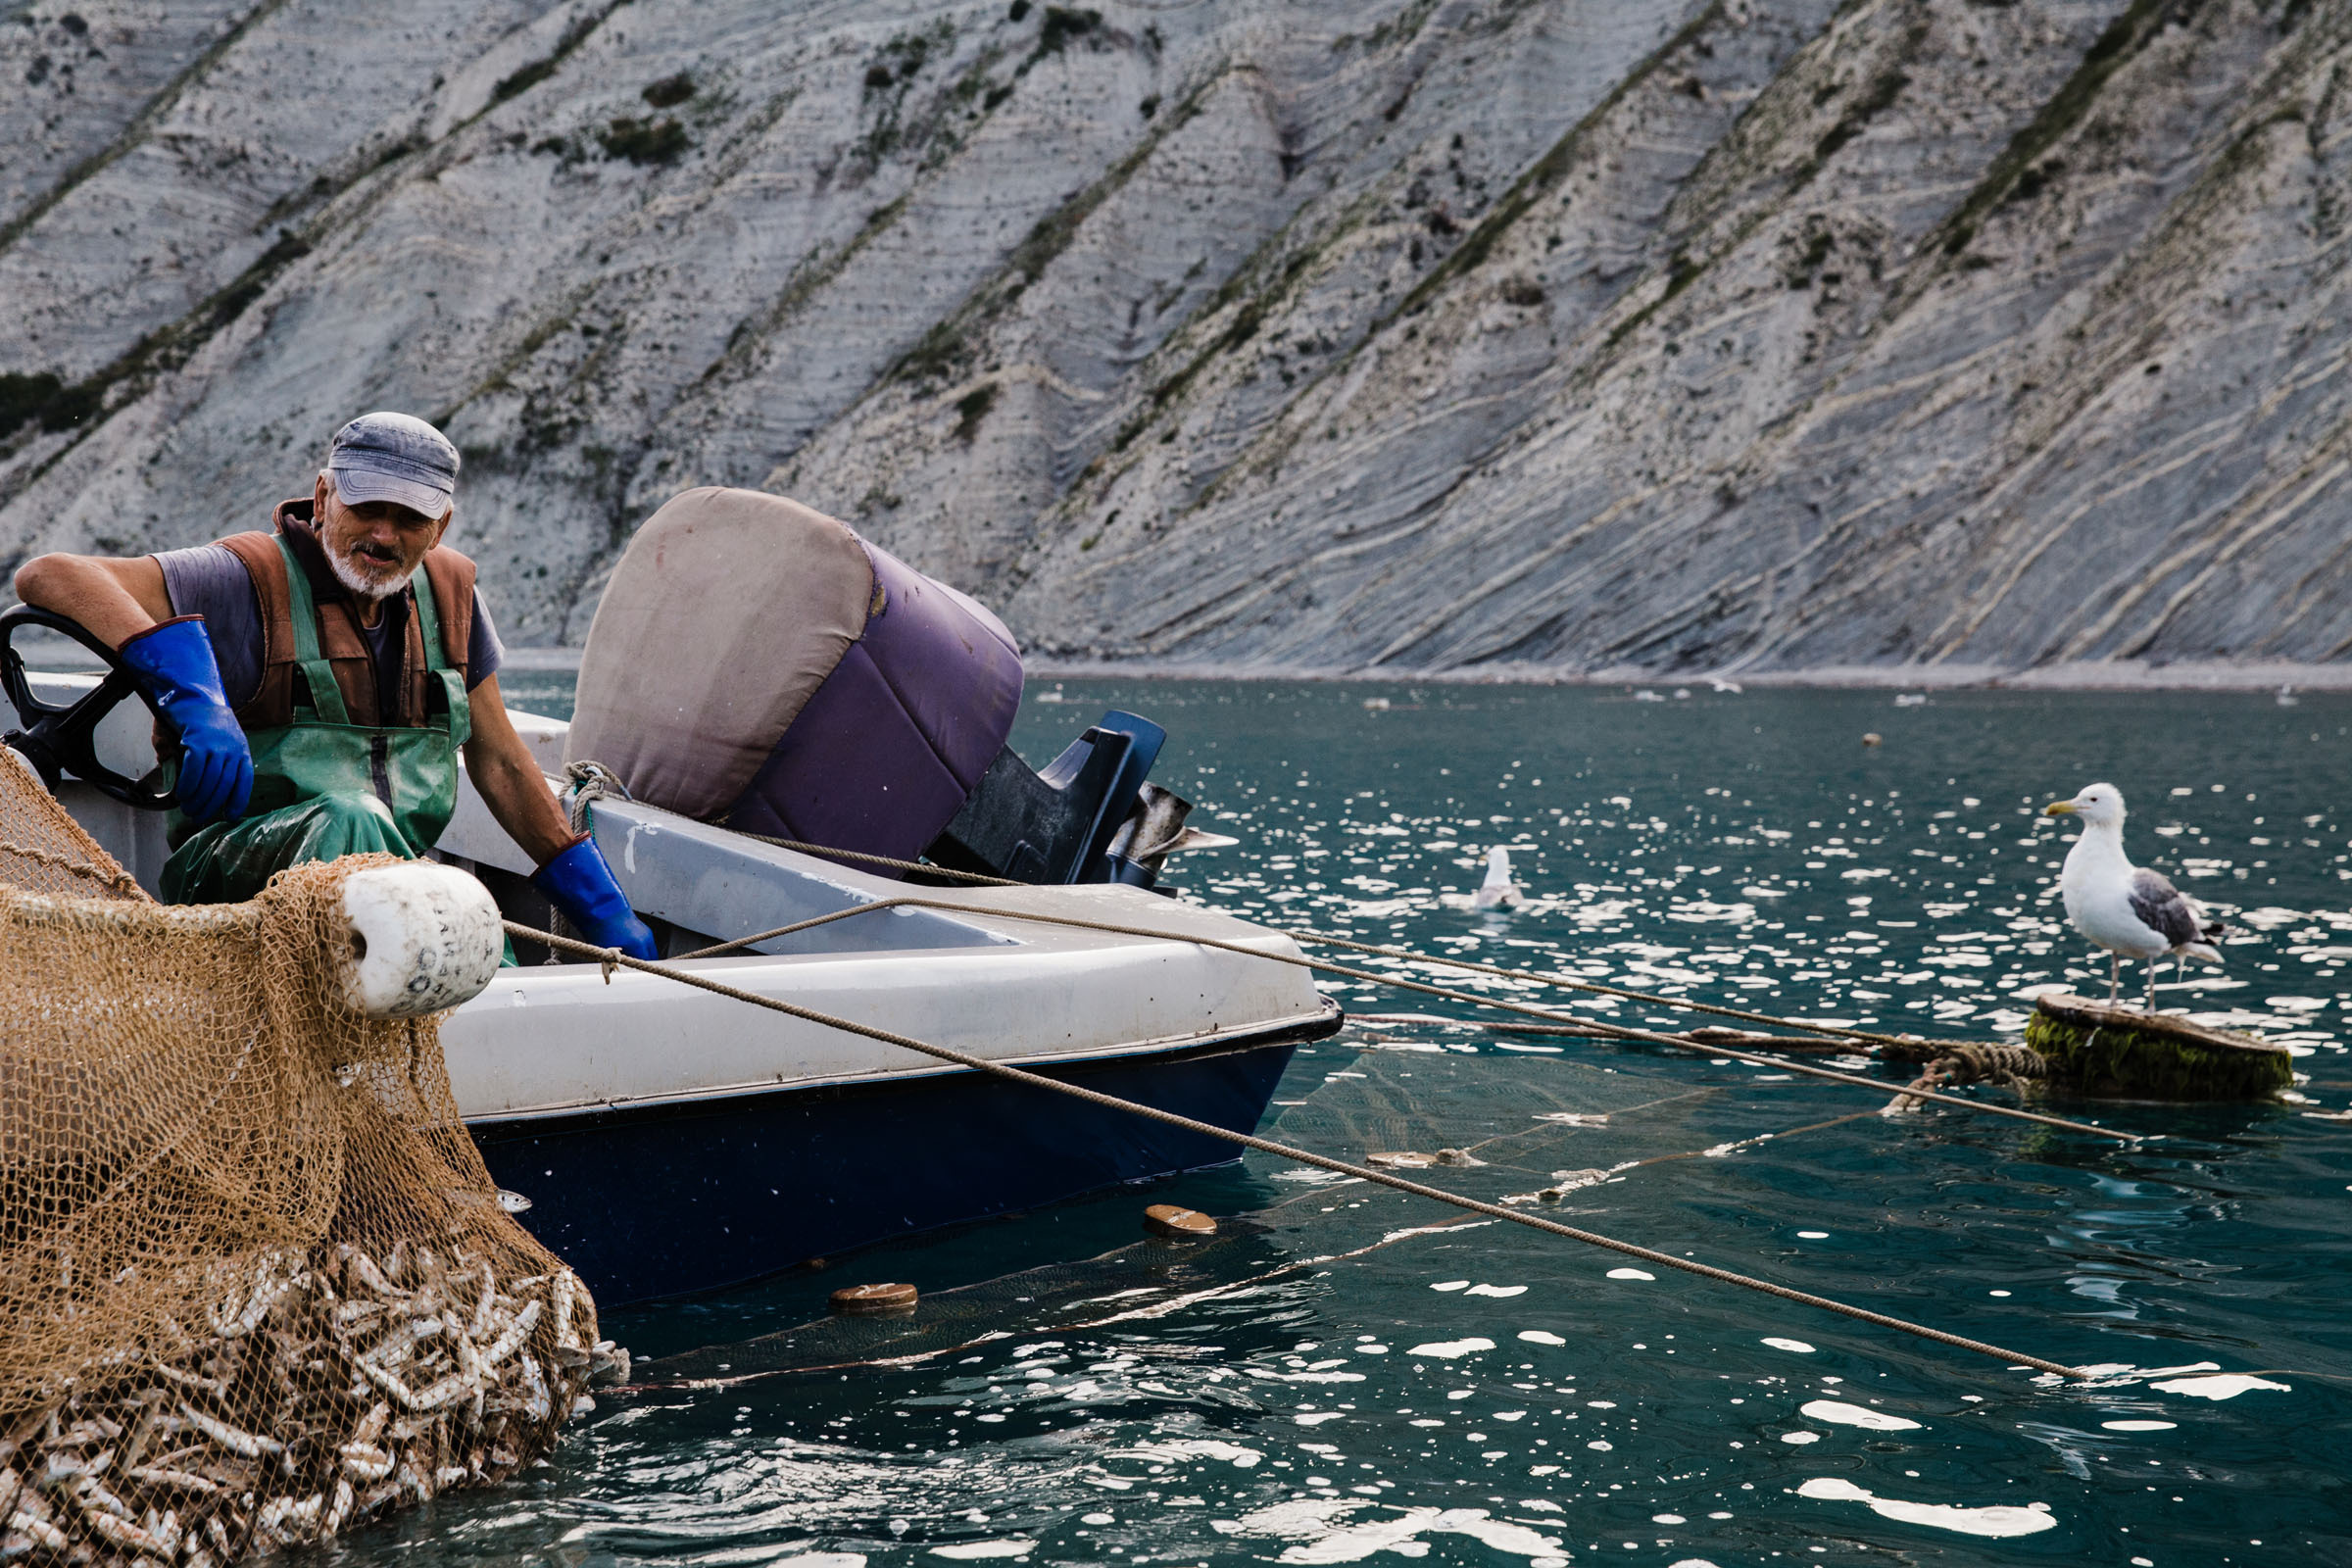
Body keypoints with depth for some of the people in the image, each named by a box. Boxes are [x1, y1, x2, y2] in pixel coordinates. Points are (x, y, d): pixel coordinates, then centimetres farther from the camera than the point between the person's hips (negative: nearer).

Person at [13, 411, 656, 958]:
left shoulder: (448, 589, 15)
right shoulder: (250, 579, -3)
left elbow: (499, 763, 22)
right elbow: (47, 575, -15)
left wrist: (604, 910, 19)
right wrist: (191, 690, -28)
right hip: (232, 871, -5)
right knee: (350, 819, -38)